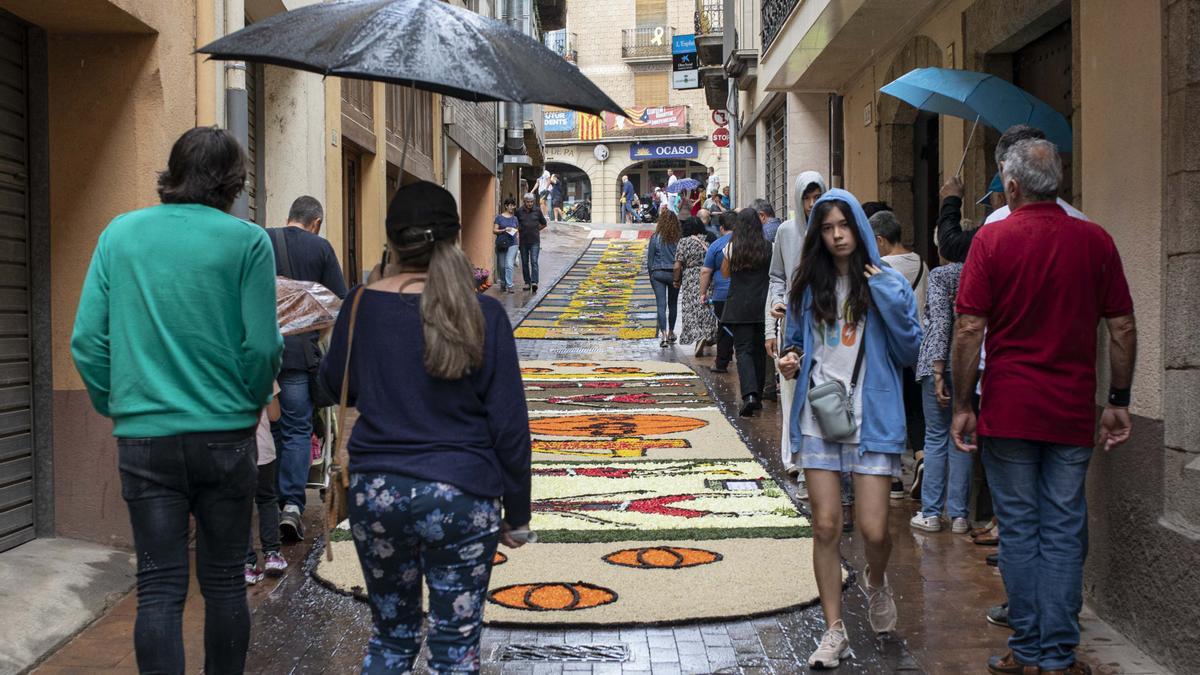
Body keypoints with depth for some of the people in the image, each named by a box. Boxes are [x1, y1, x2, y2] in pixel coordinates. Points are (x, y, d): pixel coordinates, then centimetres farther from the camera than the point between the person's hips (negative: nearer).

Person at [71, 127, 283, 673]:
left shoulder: (119, 233, 3)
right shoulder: (246, 241, -6)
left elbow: (87, 341, 1)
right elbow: (262, 347, -8)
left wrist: (116, 407, 14)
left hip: (144, 438, 2)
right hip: (224, 437, -1)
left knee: (159, 589, 4)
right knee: (224, 582, 11)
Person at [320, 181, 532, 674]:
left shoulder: (363, 306, -1)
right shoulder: (482, 314, -7)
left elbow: (336, 388, 16)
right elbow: (509, 425, -5)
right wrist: (517, 513, 5)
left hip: (377, 491, 3)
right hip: (460, 494, -2)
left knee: (391, 635, 18)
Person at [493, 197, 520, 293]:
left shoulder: (515, 218, 11)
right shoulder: (499, 217, 2)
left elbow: (518, 230, 21)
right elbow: (494, 231, -1)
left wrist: (515, 231, 2)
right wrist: (504, 230, -13)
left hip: (512, 244, 1)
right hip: (501, 244, -1)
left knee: (509, 265, -13)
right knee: (501, 266, 6)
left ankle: (509, 286, -14)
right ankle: (503, 285, 24)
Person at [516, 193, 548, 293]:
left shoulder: (537, 211, 2)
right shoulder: (519, 211, 2)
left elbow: (544, 224, 14)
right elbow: (514, 224, 15)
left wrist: (535, 230, 8)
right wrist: (519, 230, 3)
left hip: (535, 241, -2)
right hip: (523, 241, 2)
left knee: (534, 262, -12)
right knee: (525, 263, 7)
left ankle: (534, 282, -18)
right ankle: (527, 283, 15)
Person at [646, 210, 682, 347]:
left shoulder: (655, 237, -8)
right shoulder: (679, 238, -7)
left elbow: (650, 258, -2)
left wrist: (650, 274, 10)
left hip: (658, 273, -1)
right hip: (675, 274, 2)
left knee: (661, 304, -2)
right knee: (673, 304, 16)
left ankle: (663, 334, -15)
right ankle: (671, 333, 27)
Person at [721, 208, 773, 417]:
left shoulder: (731, 247, -3)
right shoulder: (768, 247, -2)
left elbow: (725, 272, 11)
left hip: (738, 306, -2)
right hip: (763, 305, 2)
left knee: (743, 350, -5)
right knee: (759, 350, 13)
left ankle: (749, 395, -24)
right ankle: (758, 397, 21)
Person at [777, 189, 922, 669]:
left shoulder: (888, 283, -2)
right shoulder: (808, 286, 7)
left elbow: (910, 351, -6)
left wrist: (887, 296, -15)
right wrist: (790, 359, -2)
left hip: (873, 418, -3)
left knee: (873, 529, -4)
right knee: (825, 526, 4)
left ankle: (876, 580, 32)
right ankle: (834, 631, 16)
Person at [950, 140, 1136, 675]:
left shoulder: (992, 239, -4)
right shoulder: (1096, 240, 2)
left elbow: (969, 329, -7)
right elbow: (1122, 328, 4)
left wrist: (962, 405, -1)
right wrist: (1119, 402, 12)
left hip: (1008, 410, -1)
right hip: (1073, 412, 2)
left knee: (1019, 531, 6)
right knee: (1064, 534, 6)